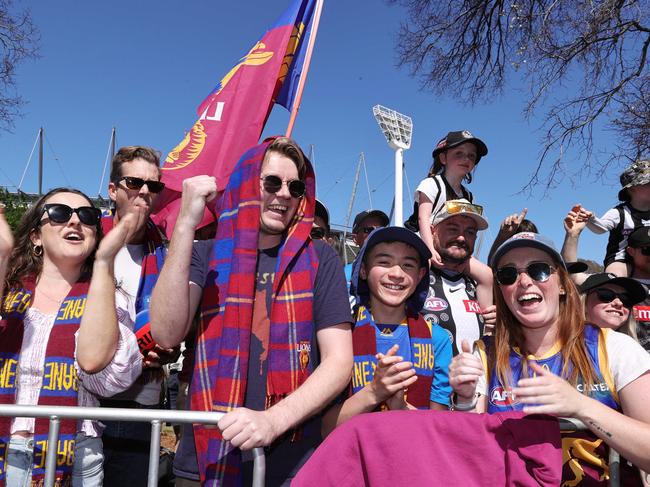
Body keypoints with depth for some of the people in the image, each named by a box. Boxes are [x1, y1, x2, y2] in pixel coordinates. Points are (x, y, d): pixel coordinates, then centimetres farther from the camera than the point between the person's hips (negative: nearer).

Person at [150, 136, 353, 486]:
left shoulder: (318, 259, 0)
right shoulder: (207, 256, 3)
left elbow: (339, 361, -5)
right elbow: (166, 334, -12)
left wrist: (274, 420, -20)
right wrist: (186, 225, -17)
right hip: (205, 456, 1)